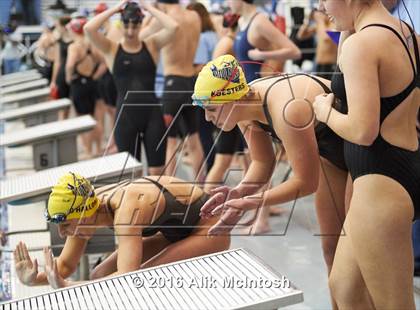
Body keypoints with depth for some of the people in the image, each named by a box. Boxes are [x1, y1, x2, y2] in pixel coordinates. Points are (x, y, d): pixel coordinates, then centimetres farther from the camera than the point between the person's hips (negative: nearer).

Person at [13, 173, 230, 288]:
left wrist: (66, 287, -41)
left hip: (210, 231, -8)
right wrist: (34, 279, -20)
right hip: (176, 231, 8)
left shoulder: (126, 209, -37)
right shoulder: (87, 205, -11)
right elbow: (66, 264, -1)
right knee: (100, 277, -1)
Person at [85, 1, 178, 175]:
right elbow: (89, 29, -14)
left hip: (152, 113, 1)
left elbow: (173, 27, -11)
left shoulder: (151, 45, 4)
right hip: (125, 116, 0)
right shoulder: (111, 49, 1)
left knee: (157, 172, 4)